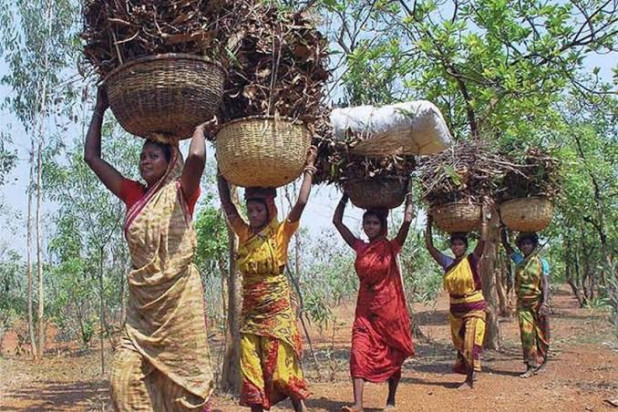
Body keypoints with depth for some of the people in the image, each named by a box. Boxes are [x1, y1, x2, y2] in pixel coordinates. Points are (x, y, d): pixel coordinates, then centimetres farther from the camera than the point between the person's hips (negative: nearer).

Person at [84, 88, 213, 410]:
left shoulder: (180, 193, -2)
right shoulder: (133, 195, 12)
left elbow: (197, 156, -22)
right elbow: (92, 156, 13)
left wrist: (198, 123, -4)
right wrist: (100, 109, 14)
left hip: (178, 296, -5)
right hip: (142, 300, 5)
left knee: (181, 377, 2)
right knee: (126, 377, 0)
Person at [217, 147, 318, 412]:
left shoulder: (280, 233, -3)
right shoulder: (244, 234, 8)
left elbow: (301, 203, -13)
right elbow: (226, 203, 5)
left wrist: (309, 168, -7)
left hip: (278, 312, -4)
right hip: (250, 313, 4)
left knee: (284, 369, -3)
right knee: (252, 372, 4)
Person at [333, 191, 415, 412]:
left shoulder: (391, 247, -4)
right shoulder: (360, 247, 6)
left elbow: (407, 221, -18)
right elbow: (337, 221, 6)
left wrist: (408, 199, -6)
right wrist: (345, 197, 8)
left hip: (389, 309, -2)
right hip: (365, 310, 3)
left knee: (392, 356, 9)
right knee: (359, 353, -12)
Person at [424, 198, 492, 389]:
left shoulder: (472, 260, -7)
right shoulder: (447, 263, 4)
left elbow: (483, 239, -18)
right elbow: (429, 246, 3)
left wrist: (483, 212, -17)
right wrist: (429, 224, 3)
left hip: (474, 308, -5)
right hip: (455, 309, 5)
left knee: (471, 343, -7)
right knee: (459, 343, 13)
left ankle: (470, 378, -1)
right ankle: (463, 370, 27)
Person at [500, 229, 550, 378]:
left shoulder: (541, 262, -1)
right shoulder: (519, 260, 8)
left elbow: (545, 283, -8)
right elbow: (505, 244, 8)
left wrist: (544, 303, -17)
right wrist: (503, 228, 4)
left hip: (537, 301, -3)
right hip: (523, 303, 3)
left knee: (540, 333, 5)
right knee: (526, 333, -4)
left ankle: (540, 362, 20)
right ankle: (531, 365, -2)